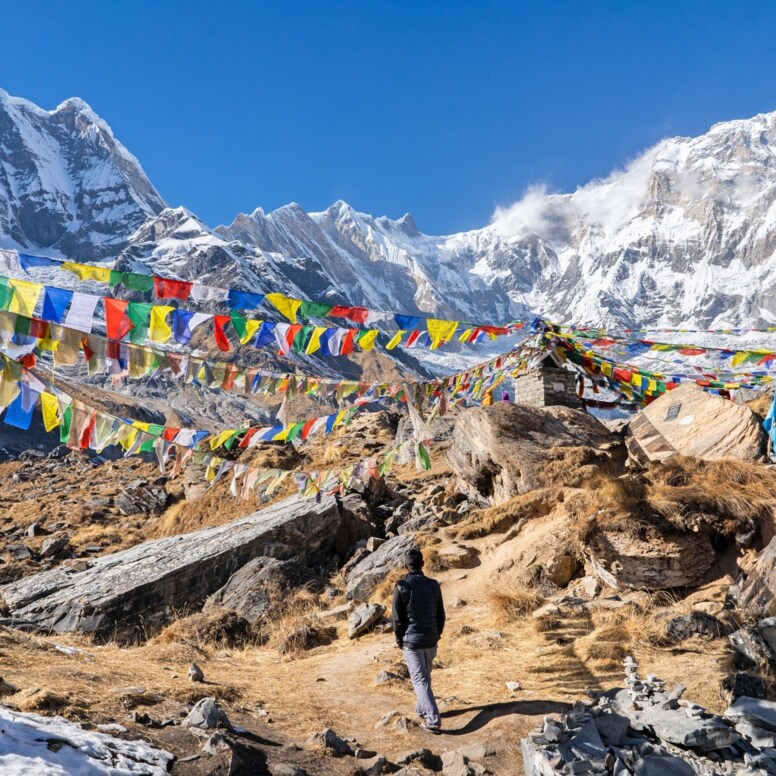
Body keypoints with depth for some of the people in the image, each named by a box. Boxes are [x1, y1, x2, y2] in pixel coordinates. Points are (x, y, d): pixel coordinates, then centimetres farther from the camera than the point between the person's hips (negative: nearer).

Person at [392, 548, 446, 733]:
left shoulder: (401, 586, -15)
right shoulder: (433, 585, -4)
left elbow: (397, 618, -11)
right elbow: (440, 615, 3)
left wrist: (399, 640, 3)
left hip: (411, 641, -4)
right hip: (431, 641, 4)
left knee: (421, 680, 0)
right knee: (424, 675, 23)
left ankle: (433, 720, -7)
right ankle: (422, 709, 38)